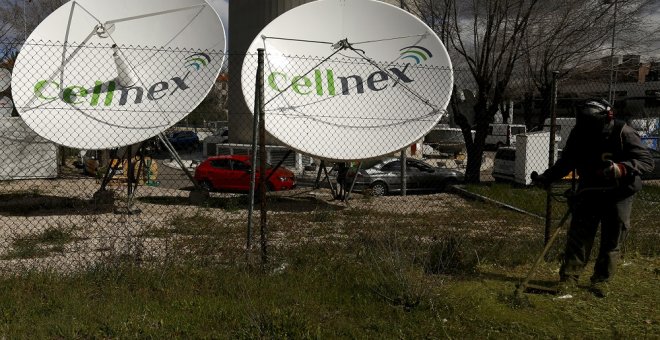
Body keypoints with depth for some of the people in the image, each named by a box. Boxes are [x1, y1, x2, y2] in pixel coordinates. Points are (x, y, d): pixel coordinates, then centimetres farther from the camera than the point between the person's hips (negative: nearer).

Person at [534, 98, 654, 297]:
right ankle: (569, 277, 4)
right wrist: (547, 177, -8)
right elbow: (566, 162, 4)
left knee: (612, 240, 5)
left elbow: (647, 161, -22)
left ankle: (601, 280, 19)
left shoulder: (623, 133, -22)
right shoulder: (578, 133, -11)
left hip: (619, 194, -2)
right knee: (578, 234, -2)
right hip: (588, 192, 2)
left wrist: (621, 168, -40)